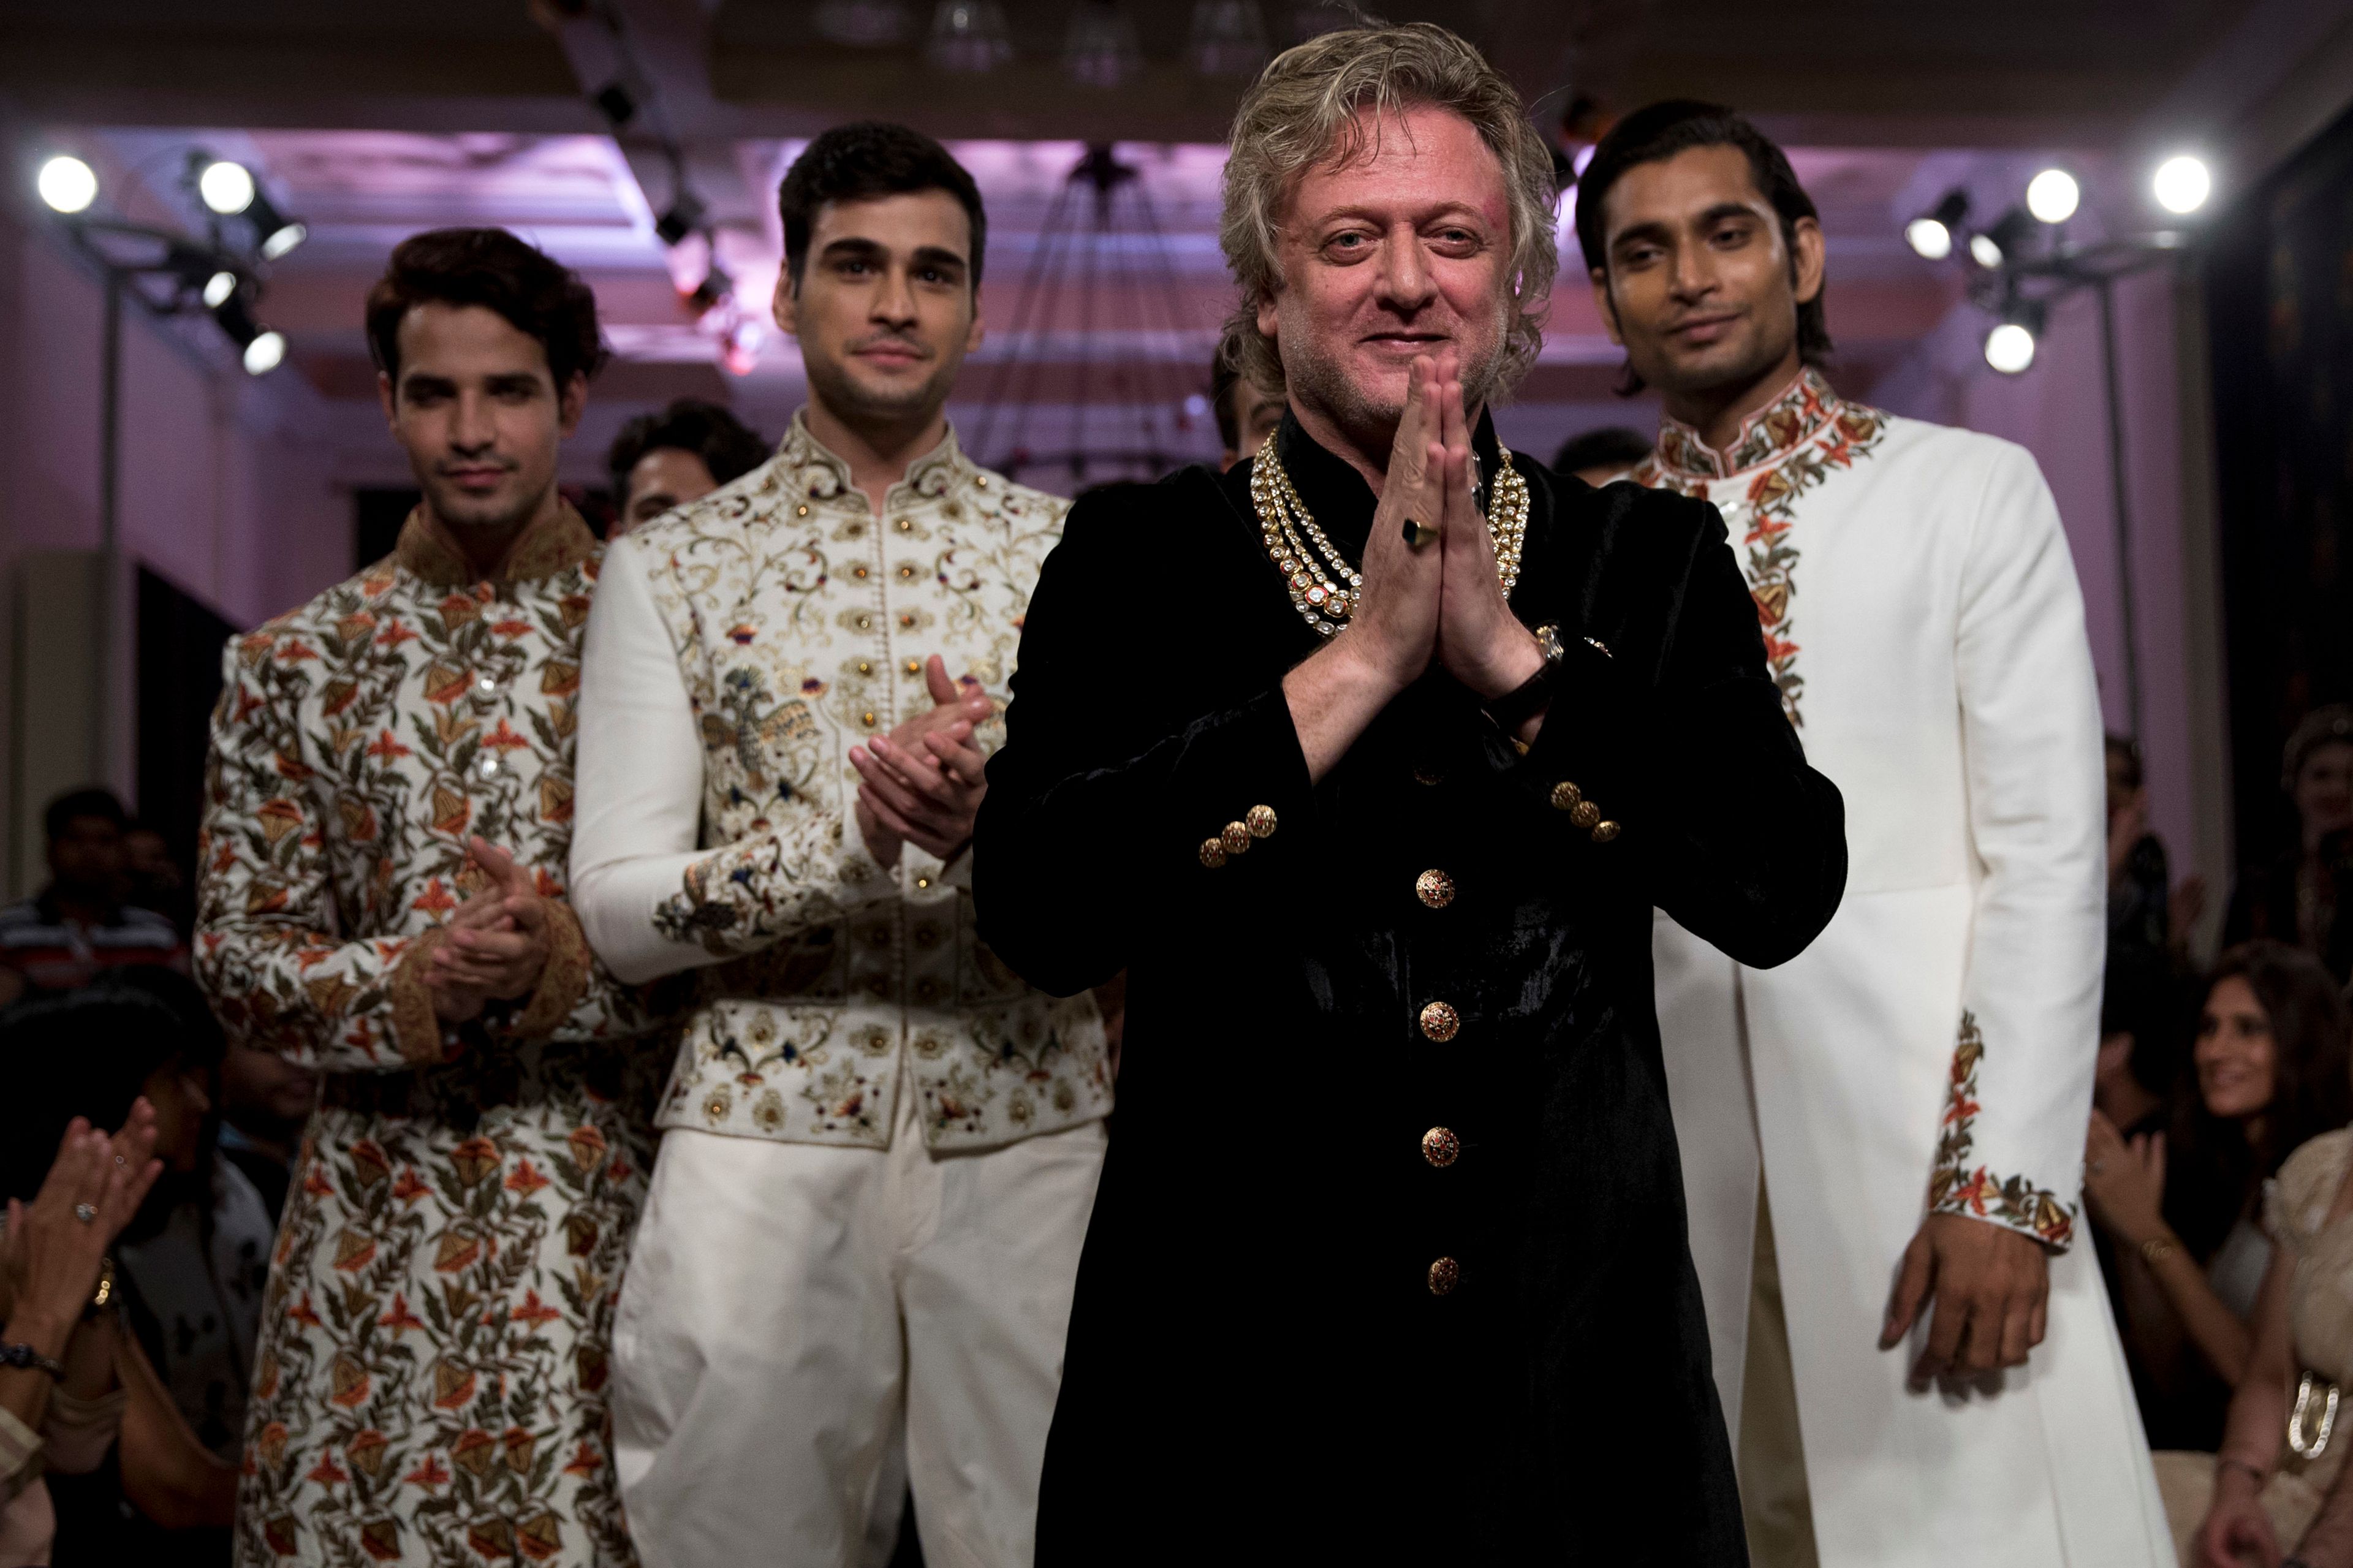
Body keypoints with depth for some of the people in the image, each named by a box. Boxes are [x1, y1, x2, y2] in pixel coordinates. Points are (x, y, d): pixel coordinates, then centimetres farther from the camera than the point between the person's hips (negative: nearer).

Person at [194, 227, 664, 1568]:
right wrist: (414, 984, -13)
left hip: (614, 1208, -1)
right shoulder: (294, 664, 8)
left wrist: (566, 960, -19)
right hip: (378, 1216, 2)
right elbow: (237, 953, 5)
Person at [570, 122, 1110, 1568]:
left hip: (1030, 1136, 1)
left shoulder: (1070, 555, 6)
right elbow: (617, 909, -4)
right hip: (764, 1137, 0)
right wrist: (861, 836, -19)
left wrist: (999, 818, -21)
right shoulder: (672, 567, 4)